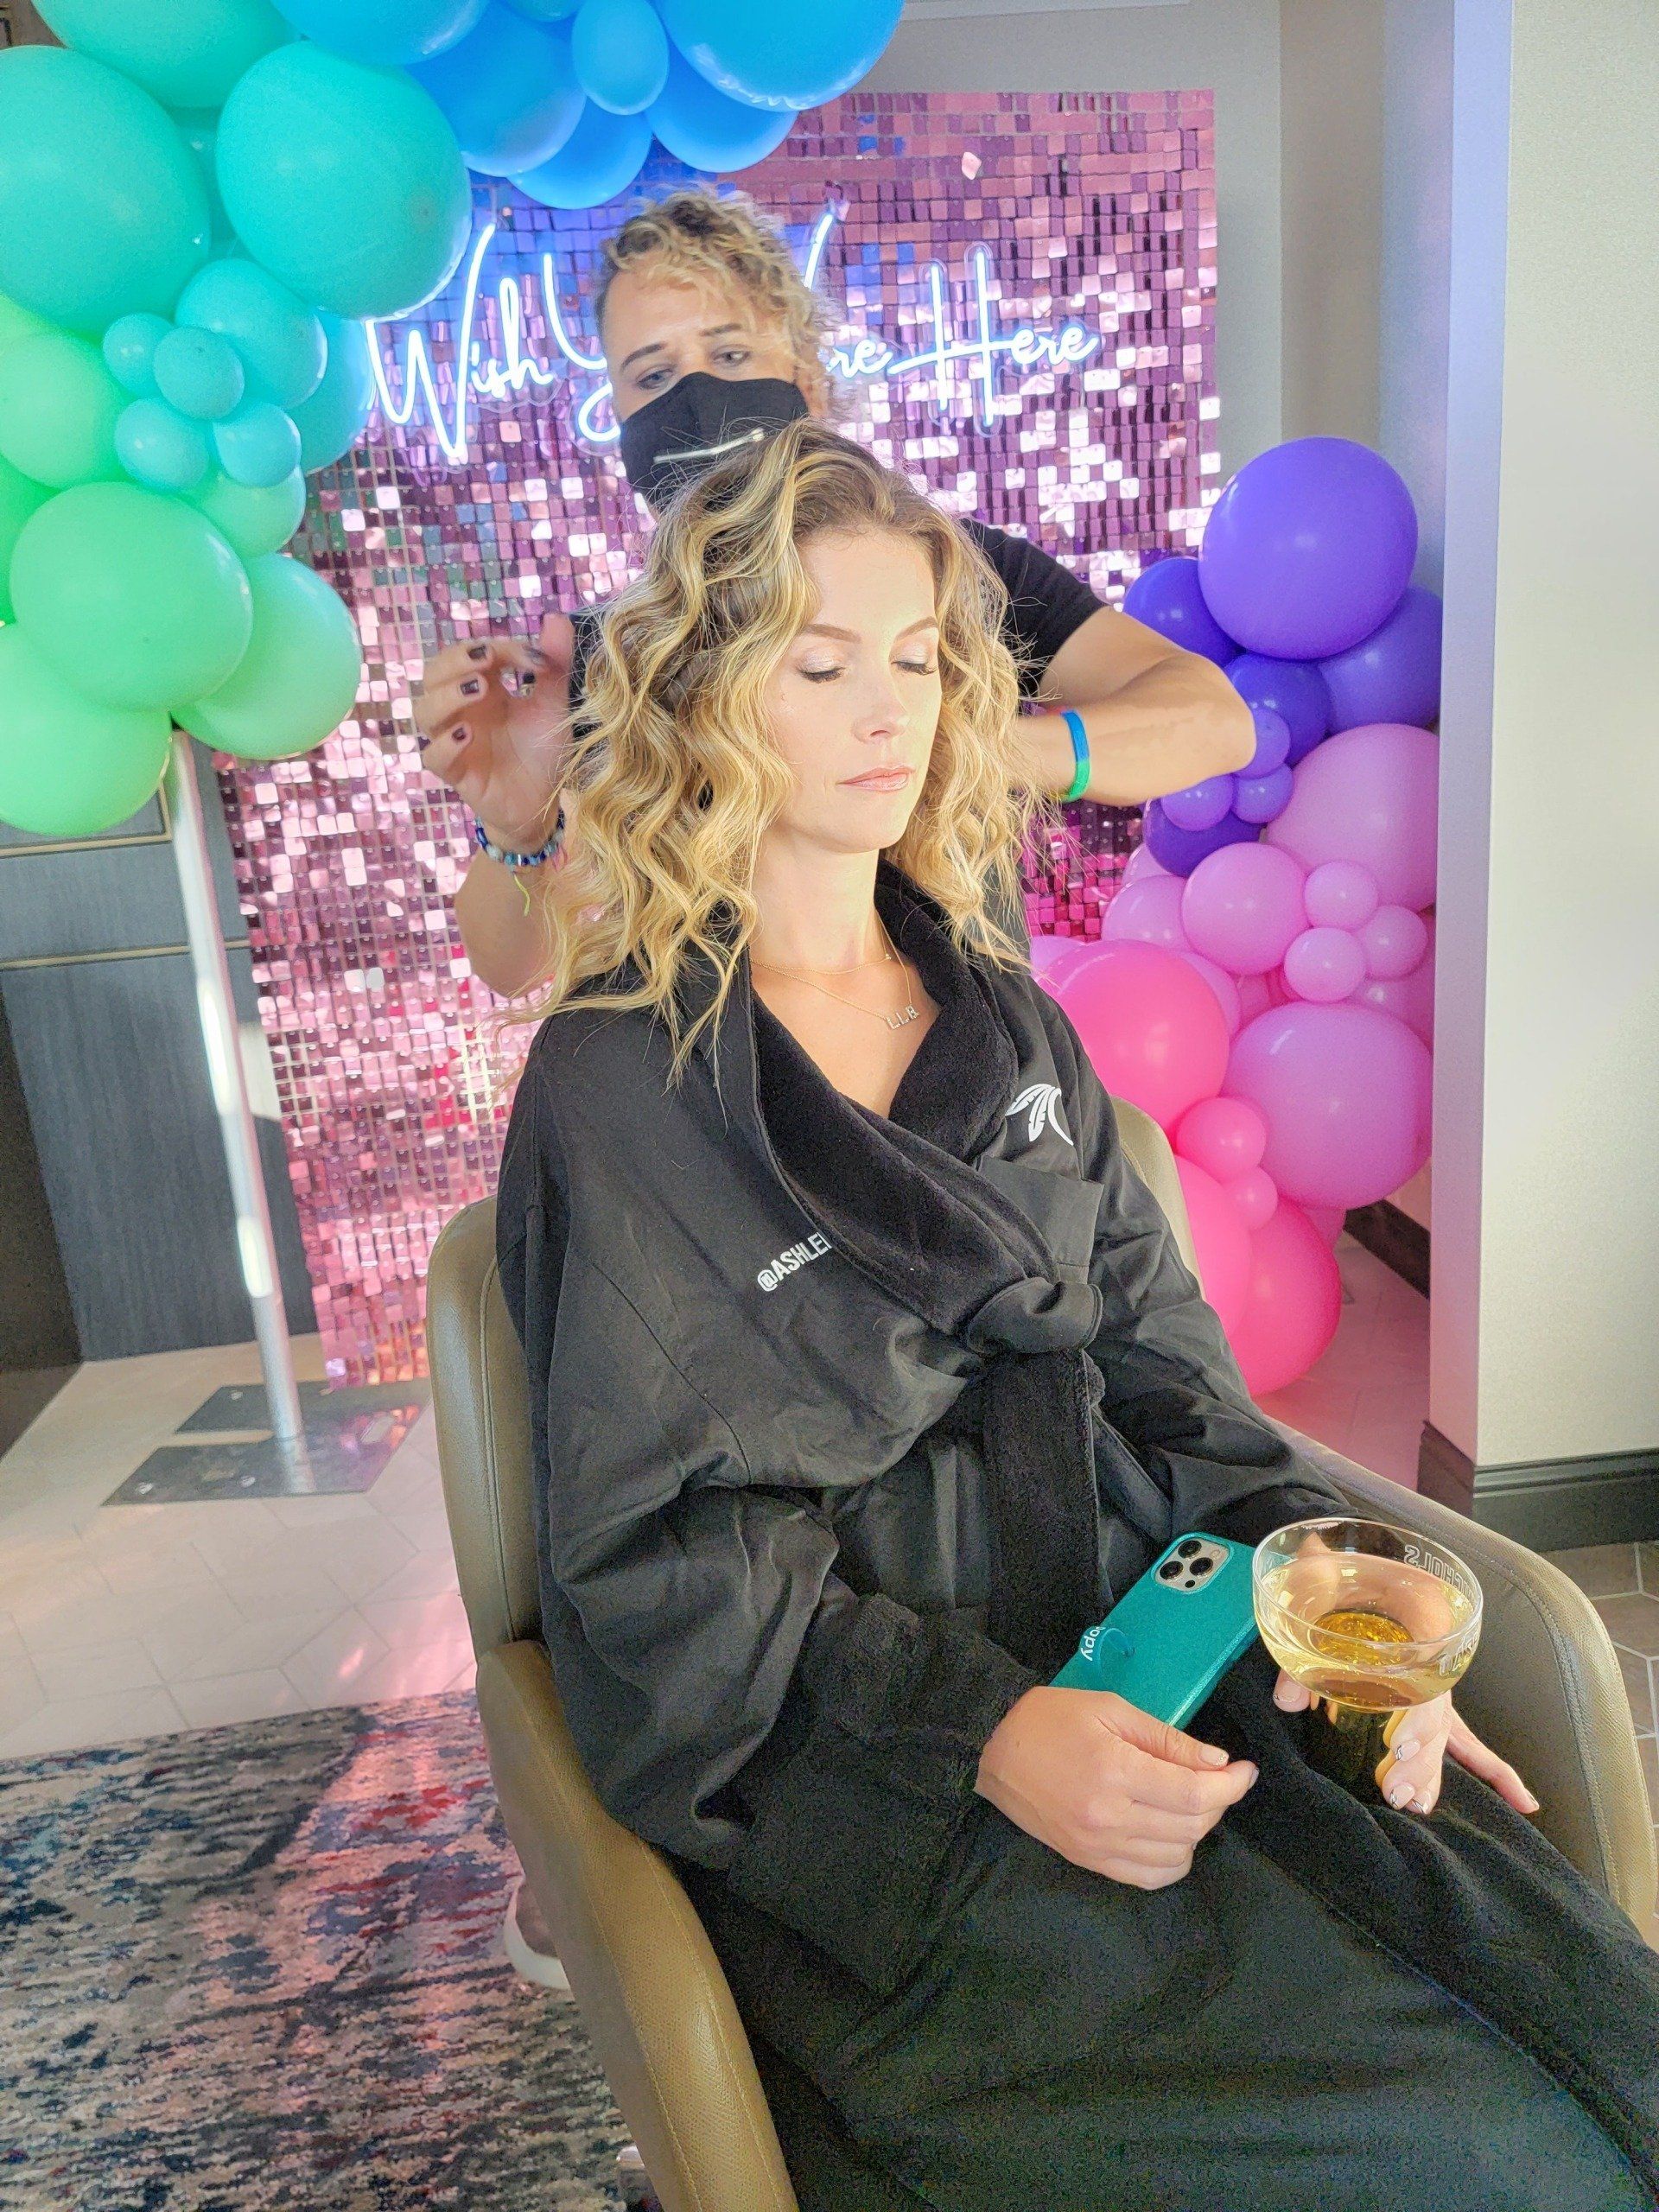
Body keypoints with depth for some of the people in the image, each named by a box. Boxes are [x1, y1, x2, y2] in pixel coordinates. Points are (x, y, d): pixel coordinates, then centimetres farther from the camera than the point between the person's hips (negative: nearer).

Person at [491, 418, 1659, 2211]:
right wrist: (977, 1728, -20)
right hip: (845, 1739, -5)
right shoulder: (617, 1080, -6)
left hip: (1139, 1639, 5)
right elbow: (643, 1549, -9)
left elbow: (1163, 1365, 10)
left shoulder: (1006, 1022, 12)